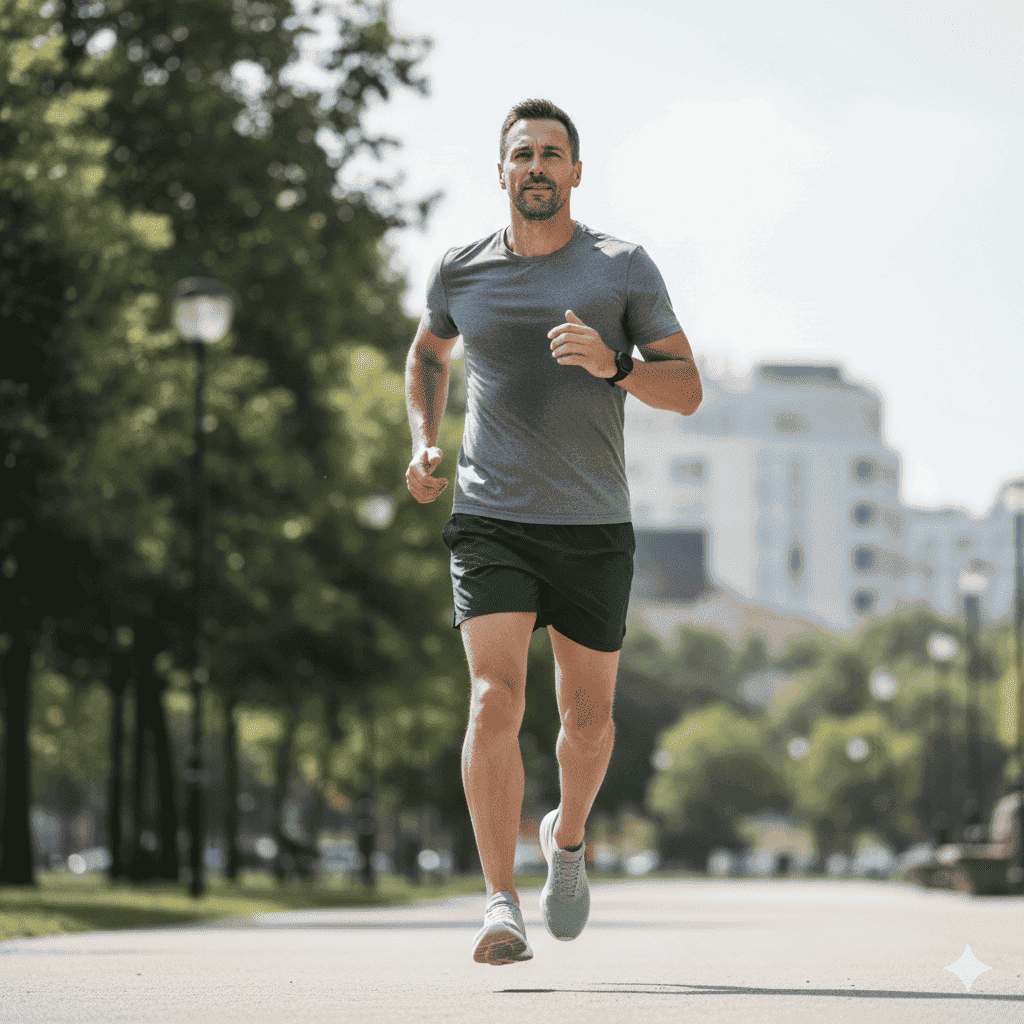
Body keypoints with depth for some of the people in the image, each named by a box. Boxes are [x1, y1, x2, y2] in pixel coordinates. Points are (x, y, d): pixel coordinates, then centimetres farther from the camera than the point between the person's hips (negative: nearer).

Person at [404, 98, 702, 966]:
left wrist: (610, 366, -21)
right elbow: (428, 352, 26)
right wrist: (424, 442, 10)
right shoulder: (460, 273, 5)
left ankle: (567, 838, 41)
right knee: (496, 700, -17)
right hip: (490, 522, 0)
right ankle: (502, 906, -18)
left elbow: (687, 389, -2)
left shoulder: (624, 270, 0)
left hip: (593, 527, 1)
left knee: (587, 714, 10)